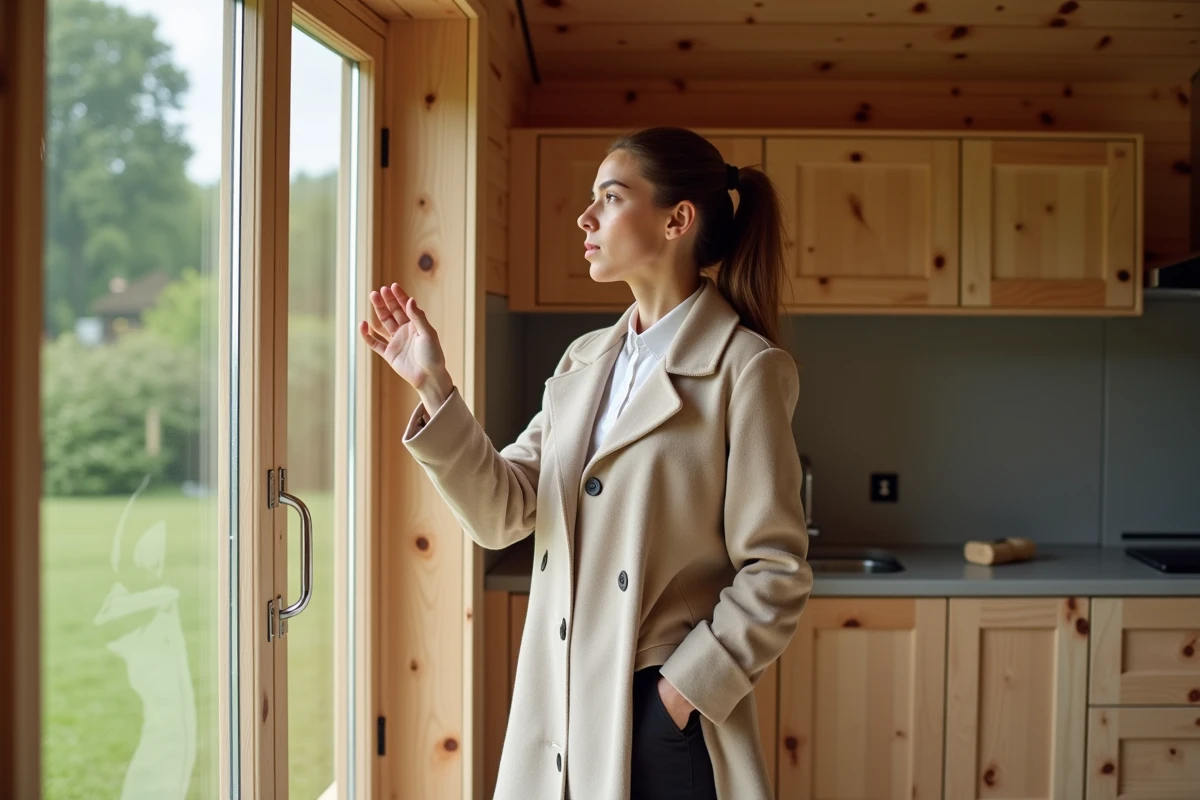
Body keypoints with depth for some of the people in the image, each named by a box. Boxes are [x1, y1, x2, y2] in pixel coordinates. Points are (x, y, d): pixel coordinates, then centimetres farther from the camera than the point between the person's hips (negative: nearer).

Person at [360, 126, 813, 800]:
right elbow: (503, 513, 2)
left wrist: (683, 691, -14)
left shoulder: (746, 368, -10)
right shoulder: (584, 360, 9)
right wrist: (432, 385, -5)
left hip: (662, 717, -6)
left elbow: (776, 574, -11)